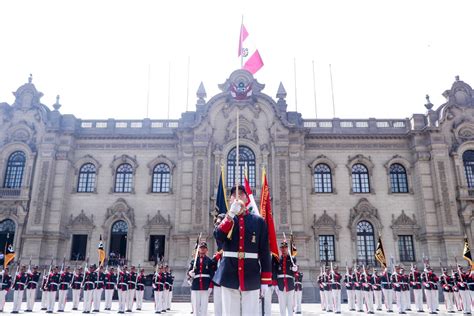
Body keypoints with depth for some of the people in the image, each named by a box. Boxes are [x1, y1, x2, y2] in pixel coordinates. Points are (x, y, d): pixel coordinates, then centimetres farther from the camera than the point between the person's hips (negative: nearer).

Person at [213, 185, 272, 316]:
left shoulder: (259, 221, 5)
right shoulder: (225, 219, 9)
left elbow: (264, 252, 3)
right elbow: (218, 236, -12)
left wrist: (265, 281, 0)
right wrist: (231, 214, -18)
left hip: (251, 278, 0)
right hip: (229, 276, 1)